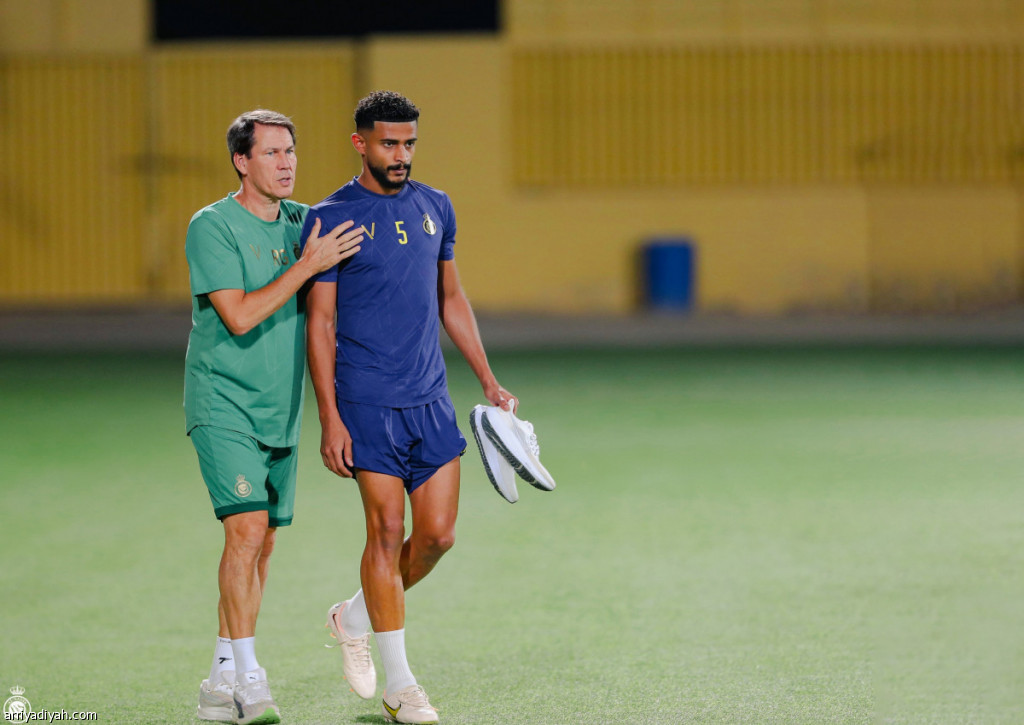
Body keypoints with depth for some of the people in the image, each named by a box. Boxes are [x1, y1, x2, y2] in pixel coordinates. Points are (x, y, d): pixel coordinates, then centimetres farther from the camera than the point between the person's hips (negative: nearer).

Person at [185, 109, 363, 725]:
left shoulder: (303, 221, 9)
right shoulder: (213, 227, -11)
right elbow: (239, 316, -20)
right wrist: (308, 265, -21)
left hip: (280, 412, 7)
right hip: (223, 404, -6)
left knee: (261, 547, 7)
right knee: (248, 528, -19)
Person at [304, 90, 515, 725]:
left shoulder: (435, 208, 11)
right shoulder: (331, 218, -5)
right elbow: (320, 322, -6)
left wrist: (488, 380, 16)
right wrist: (329, 418, -11)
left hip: (431, 399, 5)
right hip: (367, 404, -5)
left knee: (438, 534, 1)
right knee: (387, 531, -6)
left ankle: (356, 618, 27)